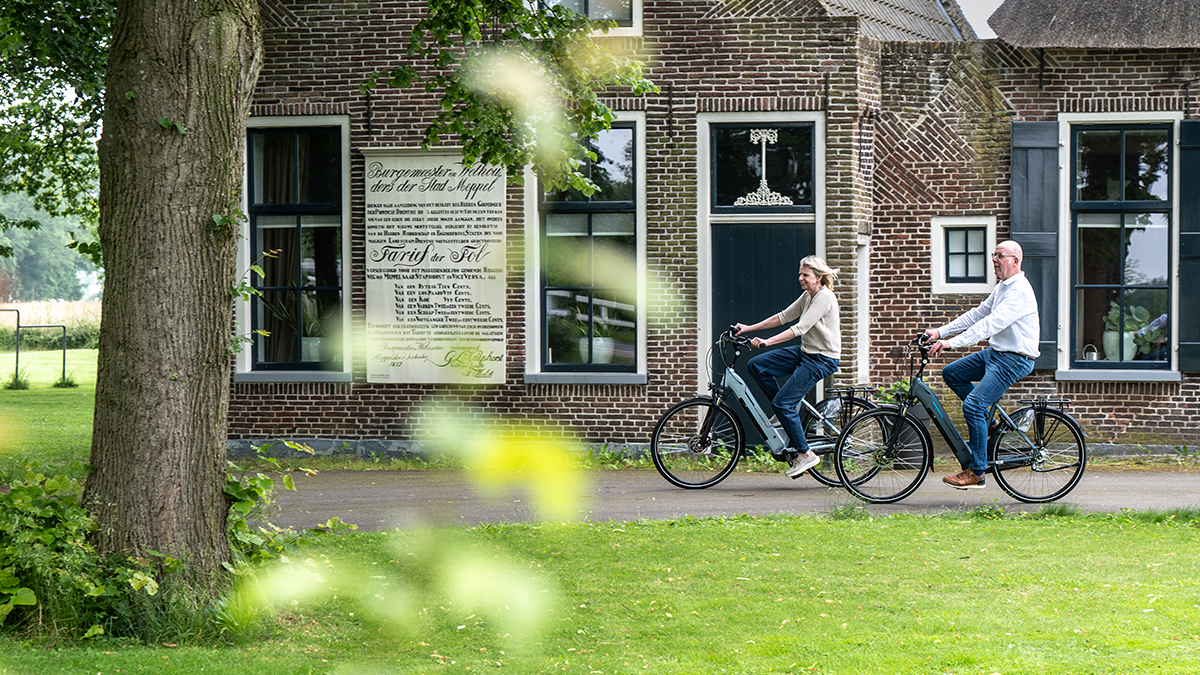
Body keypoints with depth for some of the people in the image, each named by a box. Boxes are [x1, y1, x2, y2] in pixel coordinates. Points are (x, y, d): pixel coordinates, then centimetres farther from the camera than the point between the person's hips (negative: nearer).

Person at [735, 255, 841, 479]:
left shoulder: (824, 298, -19)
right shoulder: (808, 296, 10)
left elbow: (801, 328, -27)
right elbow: (783, 317, 12)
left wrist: (768, 341, -34)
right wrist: (749, 328, 6)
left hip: (822, 359, -9)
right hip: (805, 352, 9)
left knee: (782, 403, -16)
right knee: (756, 365, 0)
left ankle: (805, 454, -5)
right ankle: (787, 413, 10)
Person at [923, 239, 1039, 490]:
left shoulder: (1020, 291, -20)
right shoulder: (1002, 288, 14)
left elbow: (990, 324, -29)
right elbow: (977, 314, 15)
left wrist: (953, 342, -35)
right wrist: (941, 332, 6)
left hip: (1014, 360, -10)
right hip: (995, 353, 10)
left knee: (973, 405, -18)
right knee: (951, 373, 9)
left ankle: (976, 472, -13)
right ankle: (987, 423, 13)